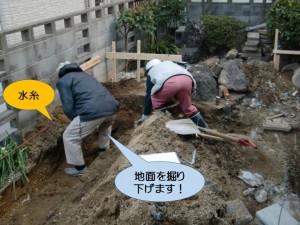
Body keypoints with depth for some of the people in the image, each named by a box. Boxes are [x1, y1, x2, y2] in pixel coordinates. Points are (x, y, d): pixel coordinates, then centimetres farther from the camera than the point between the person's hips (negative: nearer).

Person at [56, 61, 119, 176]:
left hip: (93, 111, -7)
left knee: (69, 137, 13)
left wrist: (76, 120, 22)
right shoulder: (84, 75, 35)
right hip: (112, 107, 7)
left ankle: (79, 168, 23)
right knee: (106, 125, 41)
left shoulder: (63, 81, 13)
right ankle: (103, 150, 52)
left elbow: (68, 108, 2)